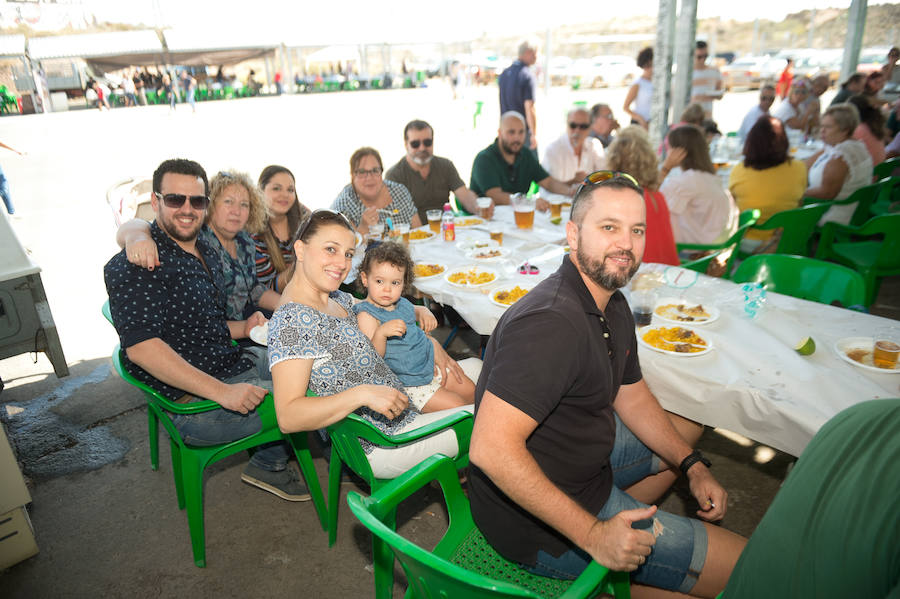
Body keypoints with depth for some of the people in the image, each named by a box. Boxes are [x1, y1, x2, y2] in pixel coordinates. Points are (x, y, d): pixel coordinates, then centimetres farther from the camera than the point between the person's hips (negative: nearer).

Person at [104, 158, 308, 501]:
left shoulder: (204, 254, 12)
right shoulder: (131, 267, -16)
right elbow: (141, 347, -27)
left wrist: (243, 328, 2)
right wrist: (223, 392, -32)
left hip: (236, 364, 10)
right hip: (192, 403, -10)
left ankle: (269, 463, 22)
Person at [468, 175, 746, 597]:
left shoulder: (613, 306, 2)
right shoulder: (551, 323, -31)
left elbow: (631, 396, 15)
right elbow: (491, 448, -36)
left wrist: (692, 466, 7)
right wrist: (591, 535, -30)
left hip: (585, 460, 10)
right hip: (538, 529, -10)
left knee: (686, 429, 29)